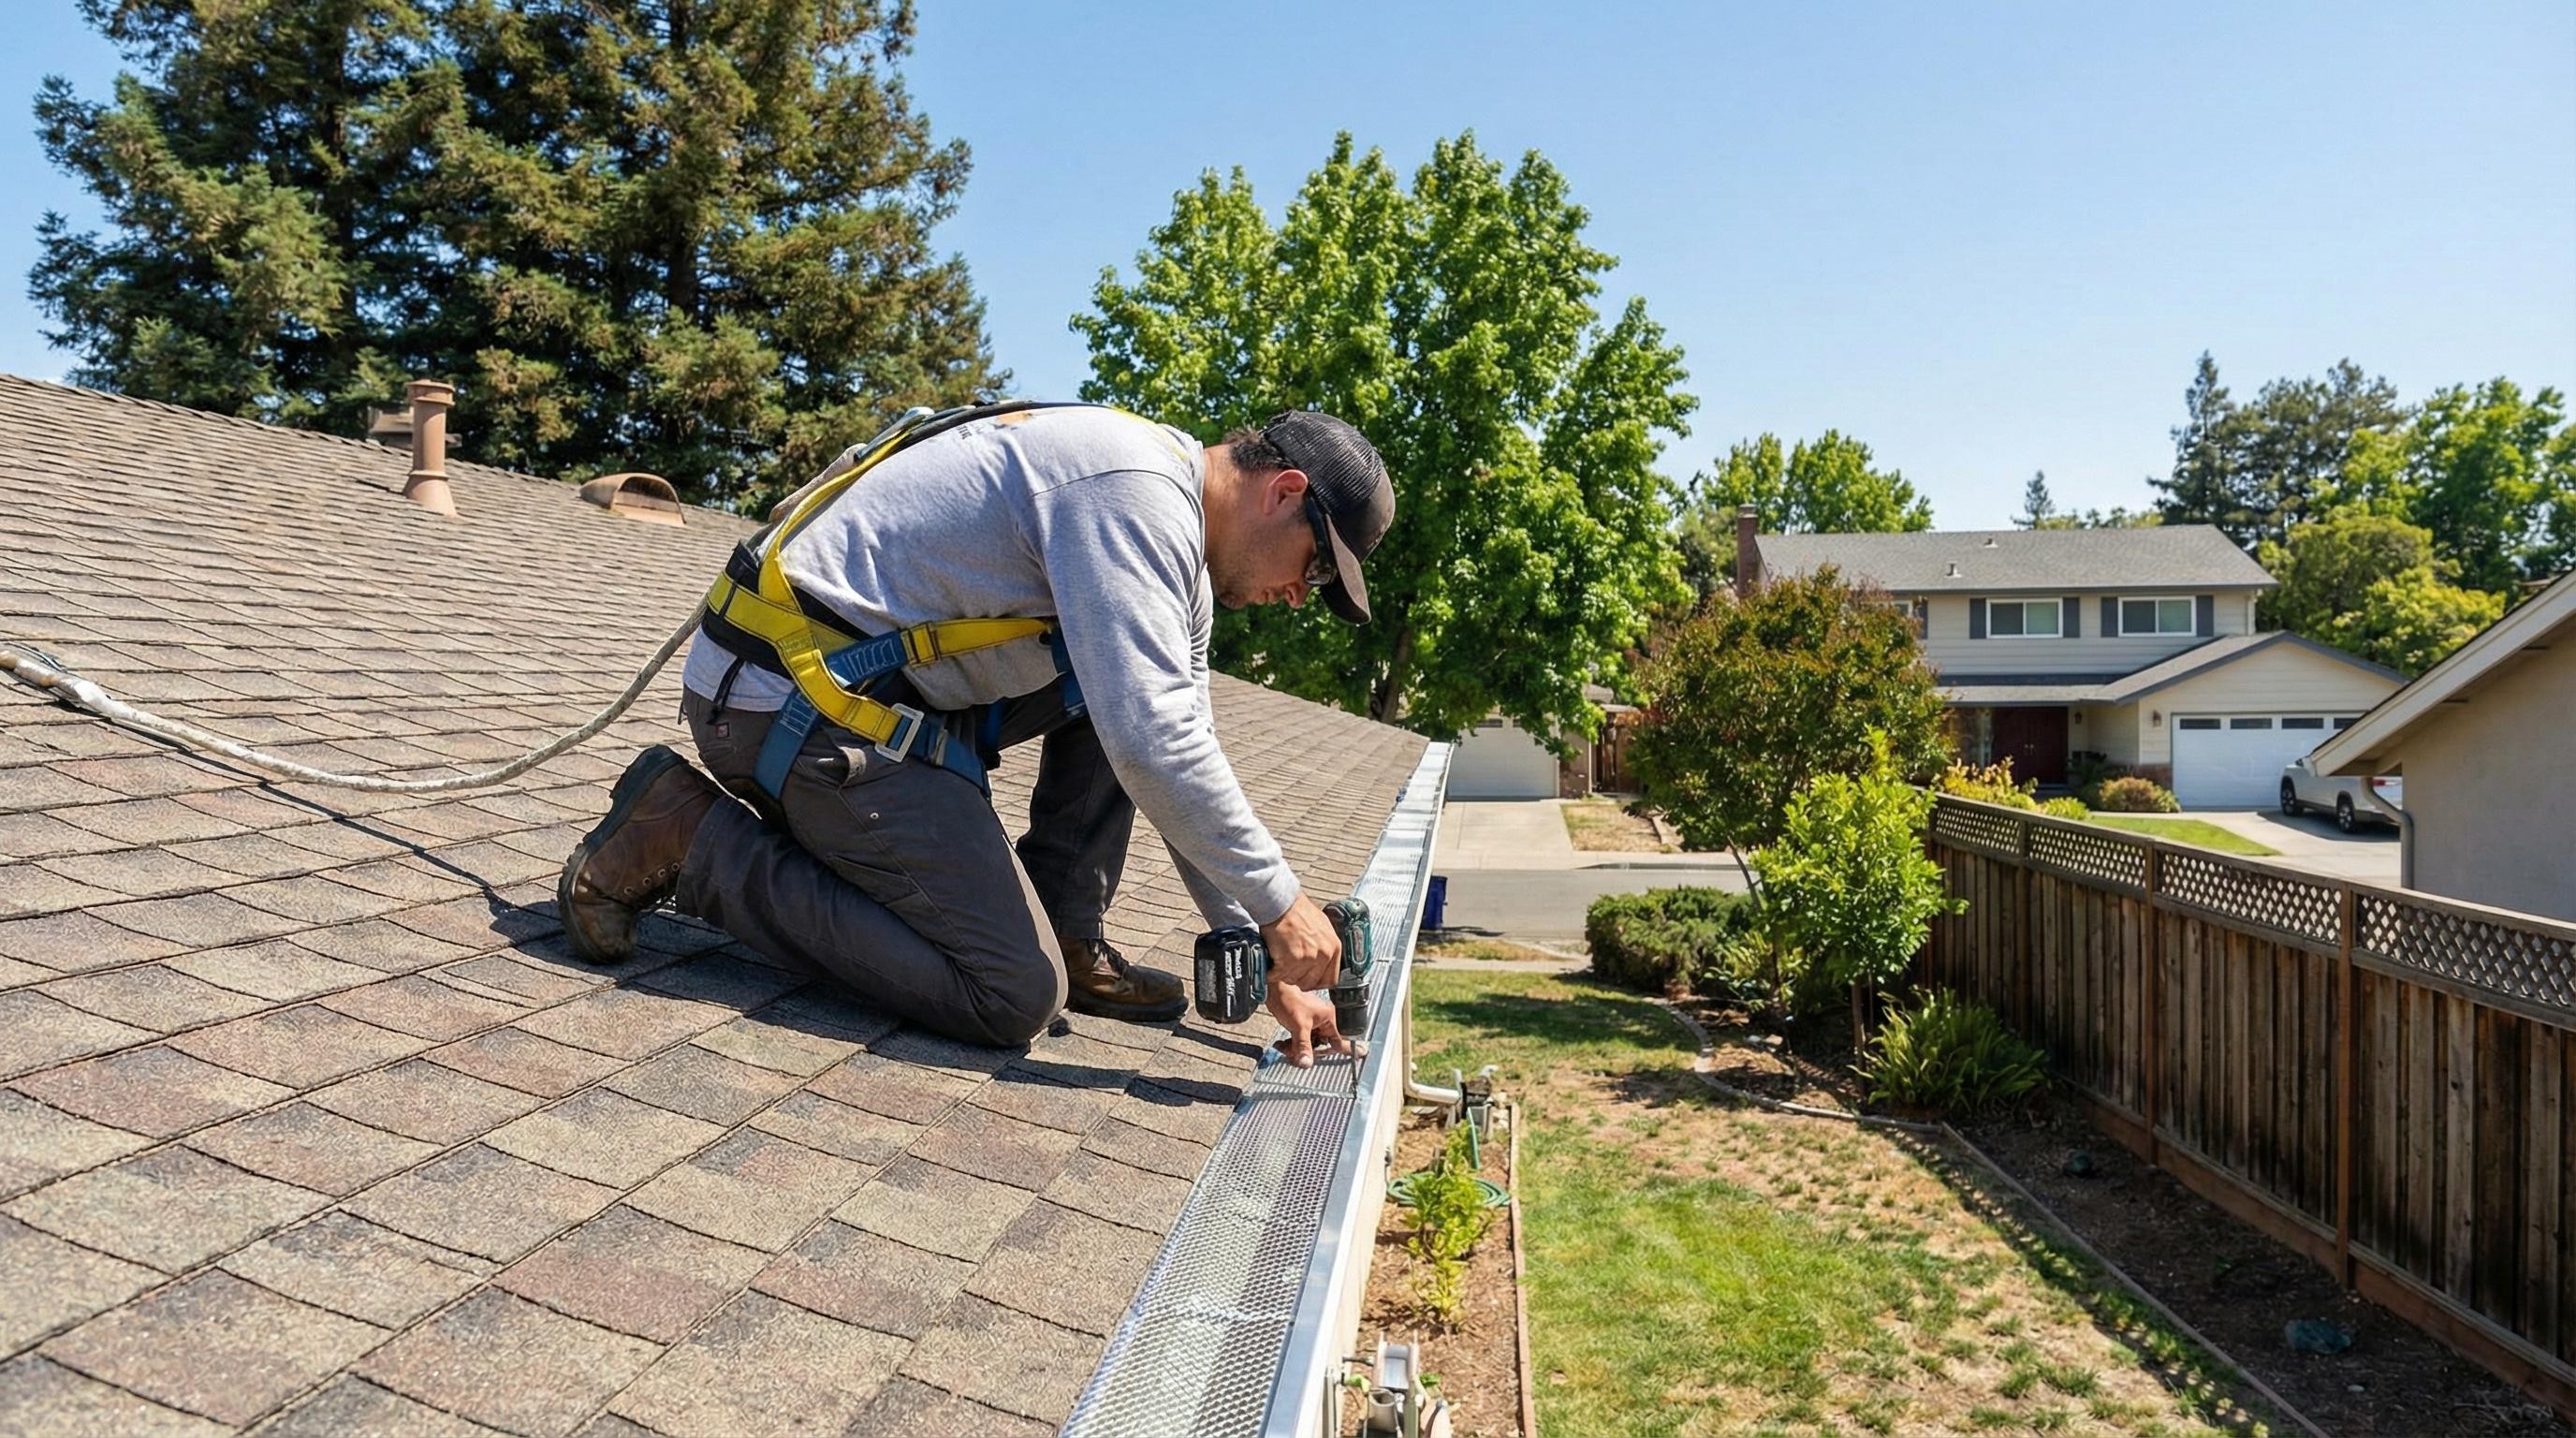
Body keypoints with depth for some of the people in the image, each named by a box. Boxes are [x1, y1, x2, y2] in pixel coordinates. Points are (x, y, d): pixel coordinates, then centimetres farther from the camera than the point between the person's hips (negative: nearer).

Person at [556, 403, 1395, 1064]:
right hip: (795, 700, -10)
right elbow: (1151, 746, -26)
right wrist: (1280, 907, -14)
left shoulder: (1179, 550, 13)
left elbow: (1185, 755, 16)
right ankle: (690, 837, -7)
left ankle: (1067, 940, 12)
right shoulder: (1136, 491, -18)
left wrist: (1267, 965, 13)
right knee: (1016, 998, -11)